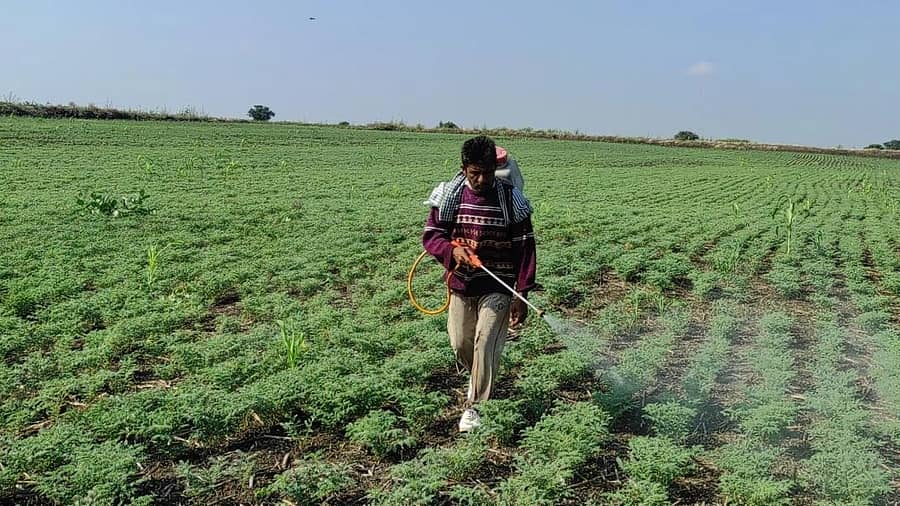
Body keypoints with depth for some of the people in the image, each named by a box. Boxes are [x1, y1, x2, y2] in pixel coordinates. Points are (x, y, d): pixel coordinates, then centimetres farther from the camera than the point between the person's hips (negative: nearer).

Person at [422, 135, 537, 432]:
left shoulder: (510, 199, -10)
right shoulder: (449, 196, -5)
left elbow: (525, 248, -7)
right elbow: (431, 235, -1)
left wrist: (522, 295, -11)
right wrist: (452, 249, -24)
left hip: (498, 287, -3)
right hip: (461, 285, 3)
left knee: (486, 343, -12)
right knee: (460, 344, 14)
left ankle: (475, 405, 3)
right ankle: (478, 377, 46)